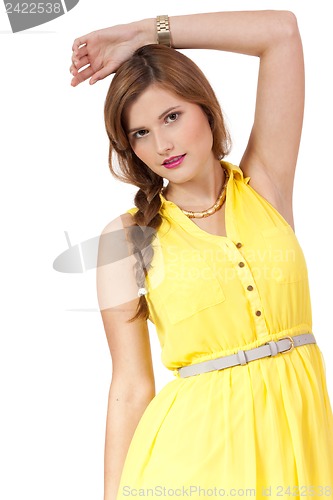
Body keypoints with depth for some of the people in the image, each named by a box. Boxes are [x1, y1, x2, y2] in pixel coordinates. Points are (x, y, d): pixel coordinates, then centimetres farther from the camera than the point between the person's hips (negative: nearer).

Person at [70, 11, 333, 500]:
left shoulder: (263, 186, 1)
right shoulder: (128, 236, -3)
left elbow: (281, 30, -3)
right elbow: (130, 386, -4)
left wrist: (142, 33, 0)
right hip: (198, 443, -2)